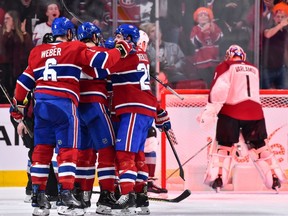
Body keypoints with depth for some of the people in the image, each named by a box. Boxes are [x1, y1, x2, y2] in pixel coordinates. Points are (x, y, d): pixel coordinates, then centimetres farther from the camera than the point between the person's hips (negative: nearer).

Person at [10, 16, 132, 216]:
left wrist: (18, 104, 26)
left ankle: (38, 197, 10)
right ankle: (65, 196, -10)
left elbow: (25, 80, 17)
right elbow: (102, 60, -4)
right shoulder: (75, 49, 2)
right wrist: (121, 50, 13)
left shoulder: (38, 52, 17)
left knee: (42, 150, 10)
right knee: (68, 150, -2)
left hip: (41, 103, 5)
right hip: (64, 104, -5)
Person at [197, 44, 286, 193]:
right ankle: (275, 178, 9)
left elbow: (219, 89, -9)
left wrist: (211, 110, -12)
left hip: (231, 111, -3)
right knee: (258, 146, 14)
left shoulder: (225, 67, 5)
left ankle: (217, 178, -6)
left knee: (223, 145, 7)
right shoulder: (254, 69, 21)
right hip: (254, 112, 3)